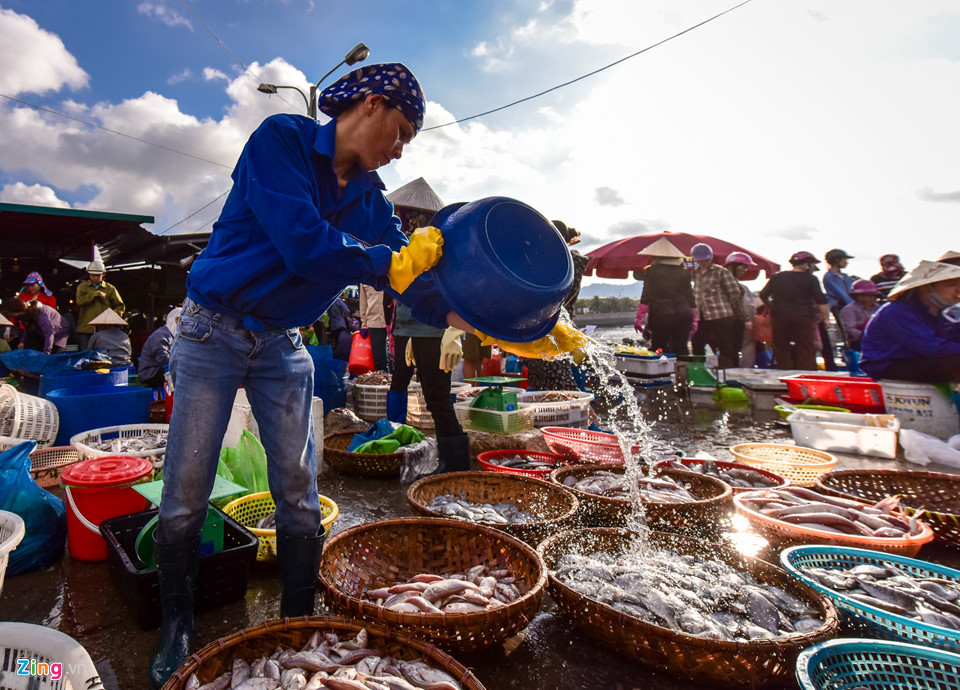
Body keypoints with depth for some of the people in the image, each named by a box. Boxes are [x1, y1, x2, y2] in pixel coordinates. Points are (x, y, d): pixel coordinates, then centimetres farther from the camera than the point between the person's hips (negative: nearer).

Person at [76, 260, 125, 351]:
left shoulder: (110, 288, 10)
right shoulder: (82, 287, 10)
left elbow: (120, 306, 9)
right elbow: (80, 301, -9)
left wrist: (113, 314, -10)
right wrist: (97, 294, -13)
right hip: (85, 329, 0)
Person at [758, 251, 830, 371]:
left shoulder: (777, 277, 8)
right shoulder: (811, 279, -2)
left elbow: (763, 295, 8)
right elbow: (821, 300, -8)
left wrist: (772, 308, 21)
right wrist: (825, 317, -3)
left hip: (779, 317, 3)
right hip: (804, 317, -3)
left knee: (781, 349, 9)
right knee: (806, 349, 2)